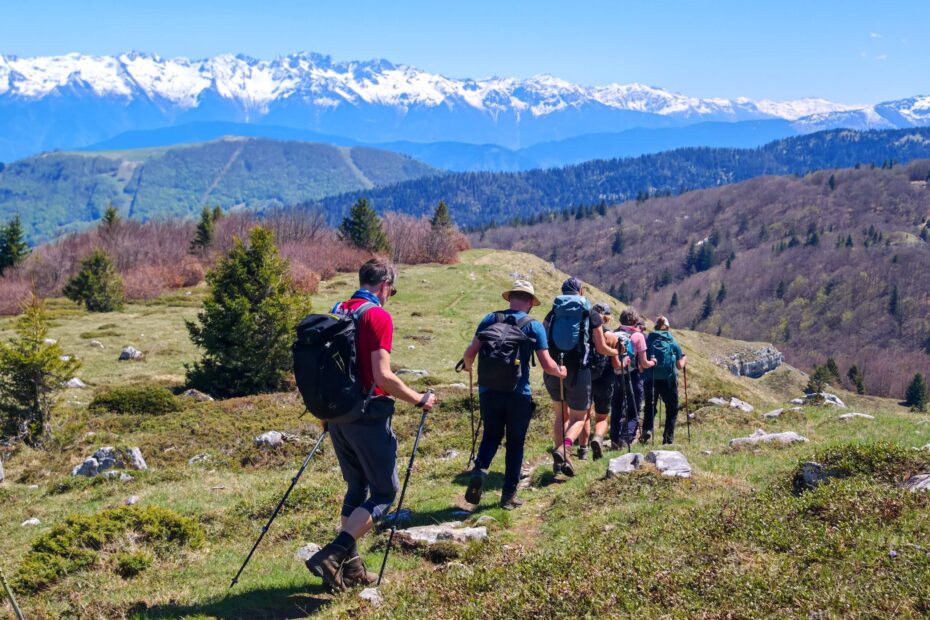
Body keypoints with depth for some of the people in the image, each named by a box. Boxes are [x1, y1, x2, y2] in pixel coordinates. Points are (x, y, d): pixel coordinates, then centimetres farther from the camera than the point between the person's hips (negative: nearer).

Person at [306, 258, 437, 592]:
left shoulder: (336, 312, 10)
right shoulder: (378, 316, -13)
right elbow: (383, 376, -20)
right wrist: (419, 400, -7)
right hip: (369, 416, -8)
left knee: (357, 488, 19)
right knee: (384, 491, 2)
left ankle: (350, 566, 20)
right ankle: (332, 556, -11)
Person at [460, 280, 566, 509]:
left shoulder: (490, 319, 2)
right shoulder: (534, 326, -4)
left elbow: (469, 353, -1)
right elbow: (547, 365, -8)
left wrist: (468, 367, 21)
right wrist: (561, 371, 14)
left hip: (488, 392, 2)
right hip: (518, 394, -2)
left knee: (491, 435, 20)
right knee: (515, 442, 13)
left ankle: (480, 469, -6)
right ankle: (509, 495, 16)